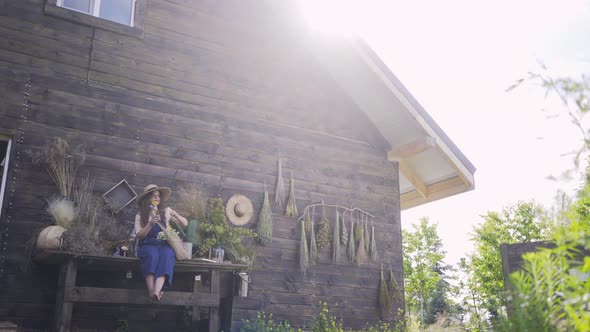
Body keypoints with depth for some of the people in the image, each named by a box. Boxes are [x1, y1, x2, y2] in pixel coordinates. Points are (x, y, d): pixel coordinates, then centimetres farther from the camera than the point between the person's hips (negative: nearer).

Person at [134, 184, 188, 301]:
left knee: (166, 256, -34)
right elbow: (139, 235, 0)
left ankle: (157, 290, -50)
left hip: (165, 244, 1)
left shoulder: (166, 211, 16)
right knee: (152, 255, -36)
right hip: (148, 245, -1)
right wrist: (150, 224, -15)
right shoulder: (140, 215, 10)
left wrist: (176, 215, -6)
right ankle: (151, 290, -46)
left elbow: (185, 224, 14)